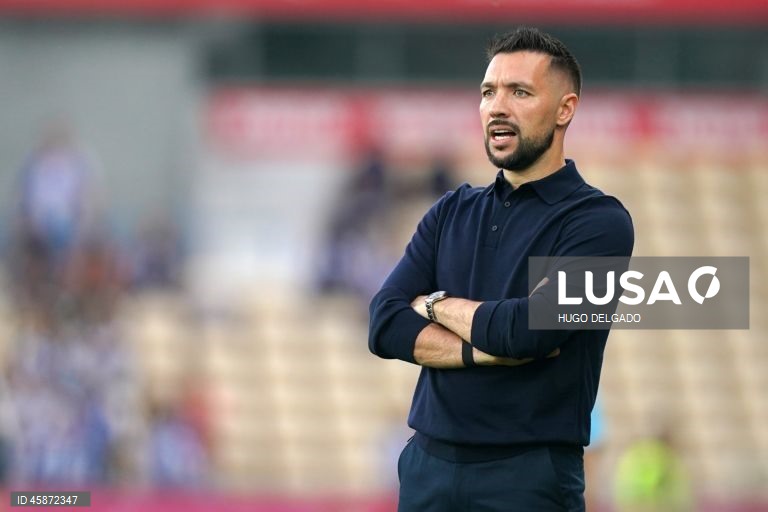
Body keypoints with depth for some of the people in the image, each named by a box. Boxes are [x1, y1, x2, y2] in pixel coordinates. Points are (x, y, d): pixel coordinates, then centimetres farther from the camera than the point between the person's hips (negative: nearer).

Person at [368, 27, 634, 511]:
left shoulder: (598, 221, -7)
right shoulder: (452, 212, 11)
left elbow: (528, 328, -20)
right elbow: (386, 327, 0)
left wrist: (435, 304, -2)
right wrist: (485, 351, -15)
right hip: (427, 464, 5)